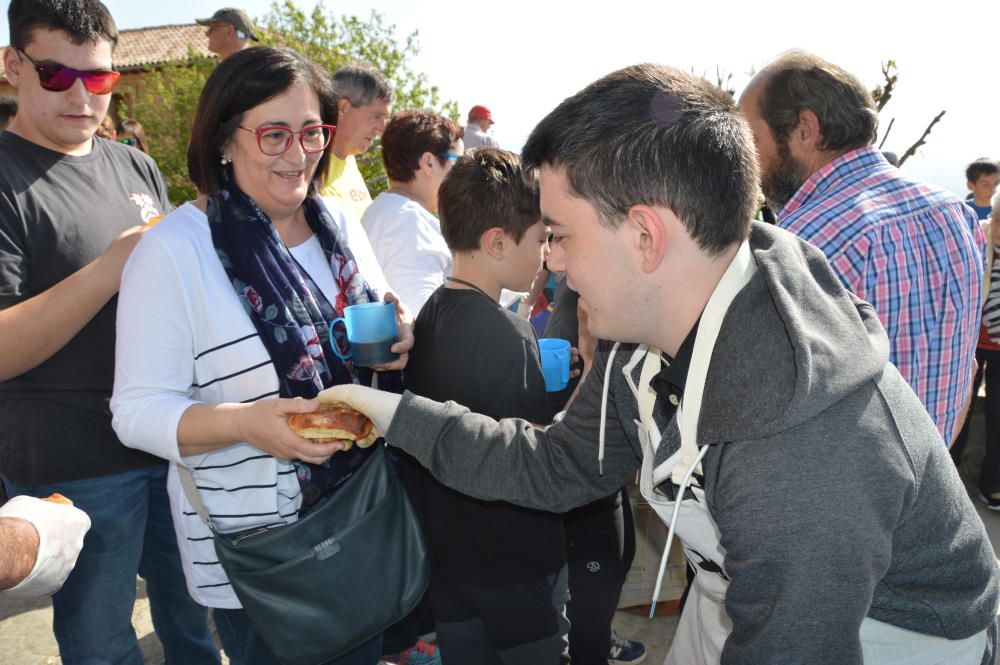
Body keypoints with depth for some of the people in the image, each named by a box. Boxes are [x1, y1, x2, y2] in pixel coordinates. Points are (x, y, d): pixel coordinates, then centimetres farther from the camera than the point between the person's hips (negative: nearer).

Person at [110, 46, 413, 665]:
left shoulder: (339, 225, 2)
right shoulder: (173, 250, -16)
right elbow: (138, 410, -15)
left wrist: (398, 345, -11)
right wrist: (244, 423, -33)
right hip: (253, 551, -5)